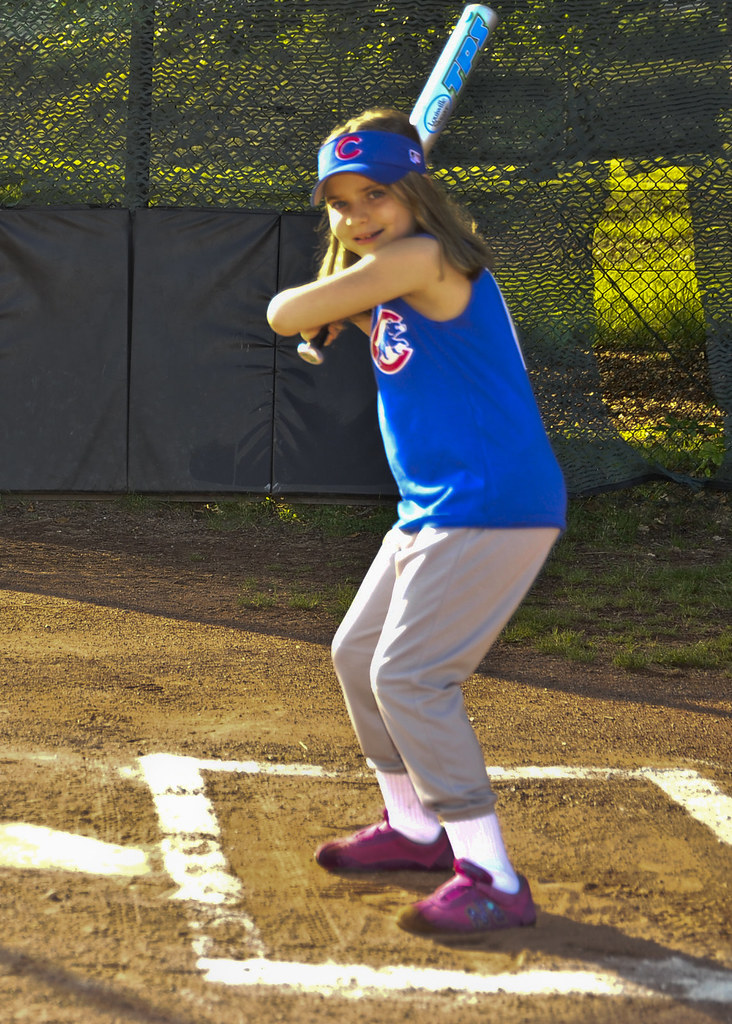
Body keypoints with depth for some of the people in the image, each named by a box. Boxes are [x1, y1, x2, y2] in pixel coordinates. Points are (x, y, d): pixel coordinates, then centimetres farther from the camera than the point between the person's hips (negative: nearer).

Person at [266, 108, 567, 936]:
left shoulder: (423, 257, -18)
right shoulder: (383, 274, 12)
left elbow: (287, 314, -16)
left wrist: (330, 299, 4)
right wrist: (342, 309, 4)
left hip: (496, 505, -11)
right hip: (430, 511, 11)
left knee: (409, 675, -17)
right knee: (358, 656, 20)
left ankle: (491, 878, -15)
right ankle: (414, 828, 36)